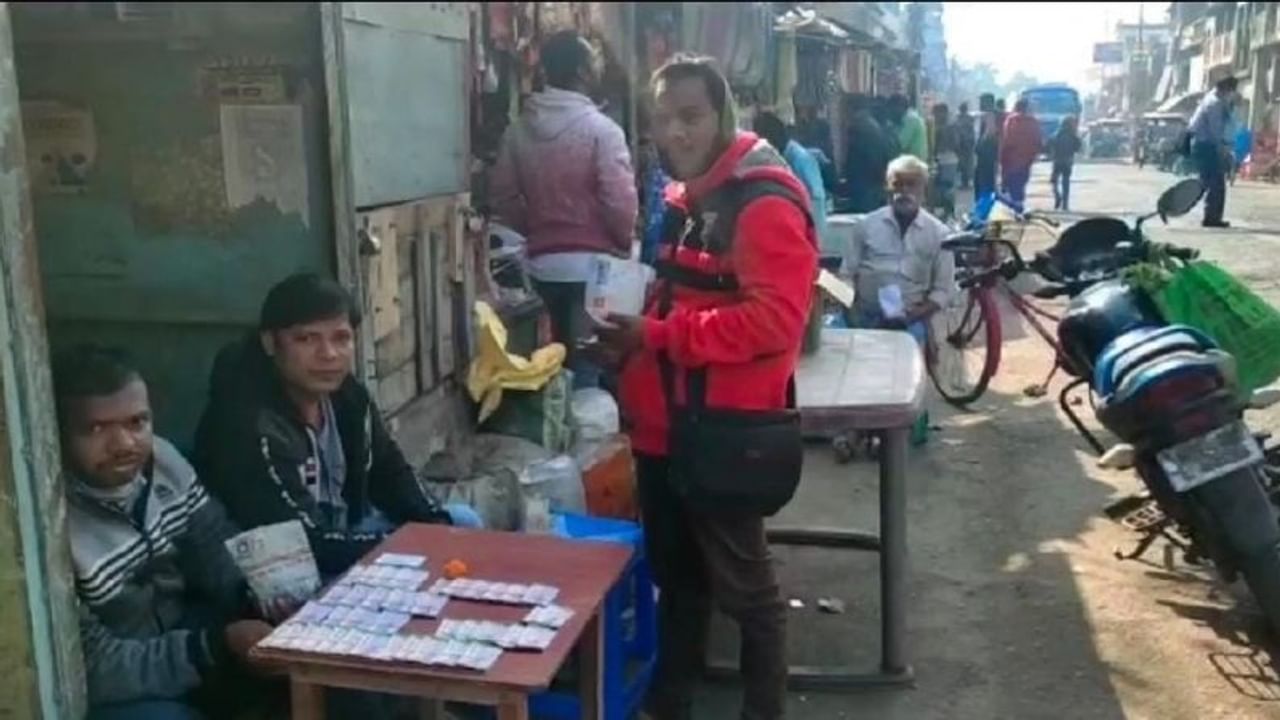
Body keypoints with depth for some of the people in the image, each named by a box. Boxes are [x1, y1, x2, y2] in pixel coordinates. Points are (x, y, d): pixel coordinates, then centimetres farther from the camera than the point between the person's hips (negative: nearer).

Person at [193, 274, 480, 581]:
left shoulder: (347, 394, -5)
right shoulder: (250, 426, -30)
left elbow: (390, 473, 8)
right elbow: (305, 545, -30)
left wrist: (437, 525, -9)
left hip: (345, 530, 8)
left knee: (461, 521, 9)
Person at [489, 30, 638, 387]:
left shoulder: (518, 130, 4)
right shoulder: (600, 128, -12)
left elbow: (504, 197, 5)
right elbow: (620, 202, -16)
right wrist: (625, 244, 2)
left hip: (543, 263, 6)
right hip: (593, 264, -6)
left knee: (563, 359, 19)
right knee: (589, 365, 1)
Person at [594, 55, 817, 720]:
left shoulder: (764, 202, -16)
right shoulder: (681, 199, 14)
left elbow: (773, 319, -26)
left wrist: (656, 336, -23)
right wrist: (631, 337, 4)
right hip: (665, 423, 9)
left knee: (742, 584, 7)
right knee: (675, 576, 21)